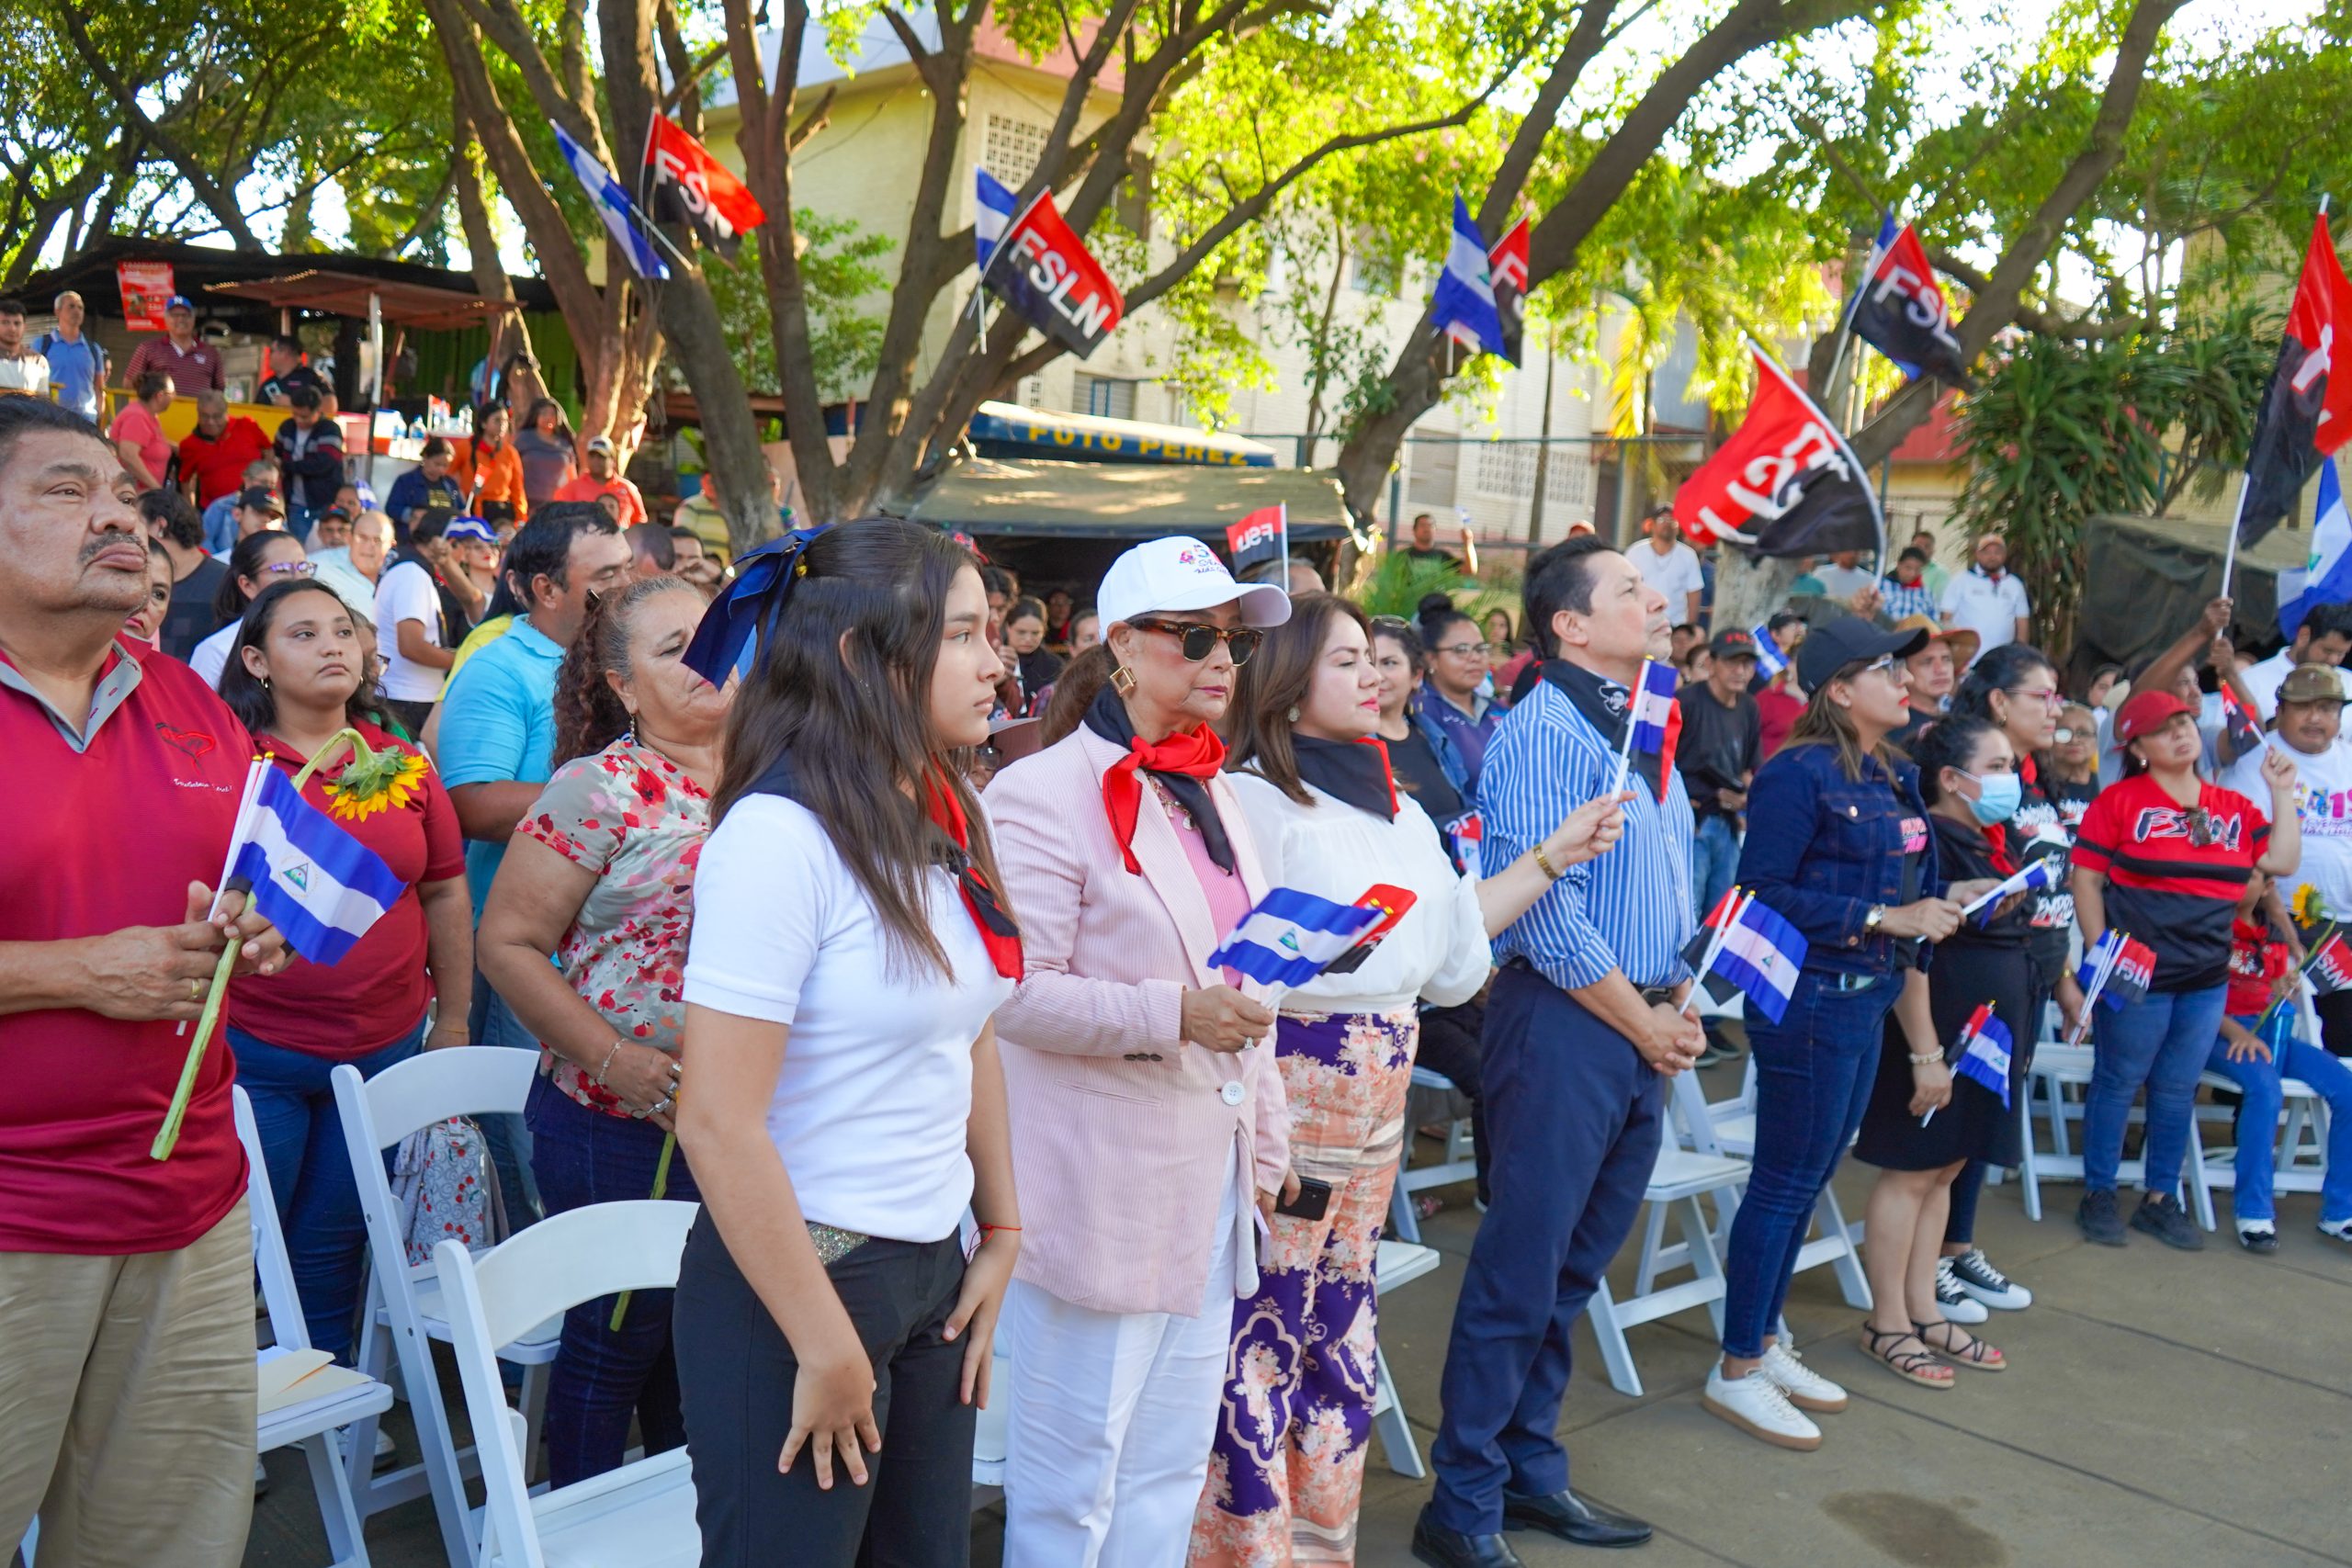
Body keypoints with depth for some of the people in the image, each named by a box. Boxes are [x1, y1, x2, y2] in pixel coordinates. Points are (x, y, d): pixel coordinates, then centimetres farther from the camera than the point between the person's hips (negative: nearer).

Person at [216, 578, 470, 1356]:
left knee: (332, 1260, 14)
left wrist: (453, 1020, 11)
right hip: (254, 1053, -3)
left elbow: (445, 895, 10)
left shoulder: (404, 767, 5)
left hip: (385, 1051, 3)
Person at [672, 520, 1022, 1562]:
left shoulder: (945, 821, 4)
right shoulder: (781, 834, -20)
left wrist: (1002, 1235, 9)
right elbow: (719, 1125, -21)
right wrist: (827, 1351, -16)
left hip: (933, 1271, 7)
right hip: (798, 1278, -7)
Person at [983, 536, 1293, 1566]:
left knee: (1173, 1462, 18)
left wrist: (1268, 1142, 17)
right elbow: (1018, 994, -18)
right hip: (1102, 1183, -8)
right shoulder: (1045, 793, -13)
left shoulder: (1212, 790, 13)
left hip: (1209, 1169, 8)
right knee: (1074, 1472, 6)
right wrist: (1174, 1014, -25)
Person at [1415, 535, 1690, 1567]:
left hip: (1643, 1031, 9)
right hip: (1566, 1022, -8)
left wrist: (1679, 1004, 8)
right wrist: (1643, 1023, -10)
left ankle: (1530, 1471, 29)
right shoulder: (1543, 729, -13)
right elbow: (1546, 910, -19)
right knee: (1522, 1269, -2)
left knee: (1575, 1269, 16)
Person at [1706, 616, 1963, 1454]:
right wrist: (1883, 917, -20)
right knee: (1785, 1183, -1)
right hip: (1808, 999, -9)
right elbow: (1766, 893, -21)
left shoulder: (1892, 777, 10)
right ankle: (1736, 1370, 11)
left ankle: (1764, 1343, 30)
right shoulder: (1800, 775, -15)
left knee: (1808, 1180, 16)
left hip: (1865, 999, 9)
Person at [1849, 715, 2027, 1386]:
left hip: (1986, 1030, 9)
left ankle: (1924, 1310, 23)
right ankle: (1887, 1323, 8)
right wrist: (1926, 1053, -23)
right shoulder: (1926, 841, -16)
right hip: (1935, 1032, -9)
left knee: (1944, 1170, 14)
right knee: (1911, 1172, -1)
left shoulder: (1985, 845, 13)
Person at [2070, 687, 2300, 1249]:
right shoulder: (2120, 800, -5)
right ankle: (2097, 1196, 15)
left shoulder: (2234, 807, 11)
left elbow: (2283, 862, 5)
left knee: (2178, 1090, 12)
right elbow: (2086, 878, -6)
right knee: (2118, 1082, 3)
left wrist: (2282, 793, 3)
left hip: (2207, 978, 5)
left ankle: (2160, 1200, 24)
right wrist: (2100, 951, -12)